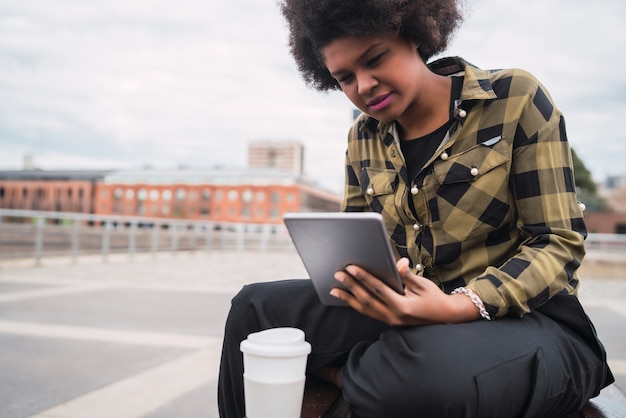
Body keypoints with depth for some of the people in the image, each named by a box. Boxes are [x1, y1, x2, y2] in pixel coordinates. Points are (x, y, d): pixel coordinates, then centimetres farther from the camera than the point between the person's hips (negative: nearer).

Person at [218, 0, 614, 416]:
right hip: (407, 312, 5)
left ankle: (349, 375, -6)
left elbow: (560, 241, -10)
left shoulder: (515, 100, -7)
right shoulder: (363, 137, 8)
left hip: (524, 316, -4)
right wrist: (348, 275, -11)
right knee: (254, 305, -9)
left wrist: (457, 307, -26)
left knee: (427, 370, -39)